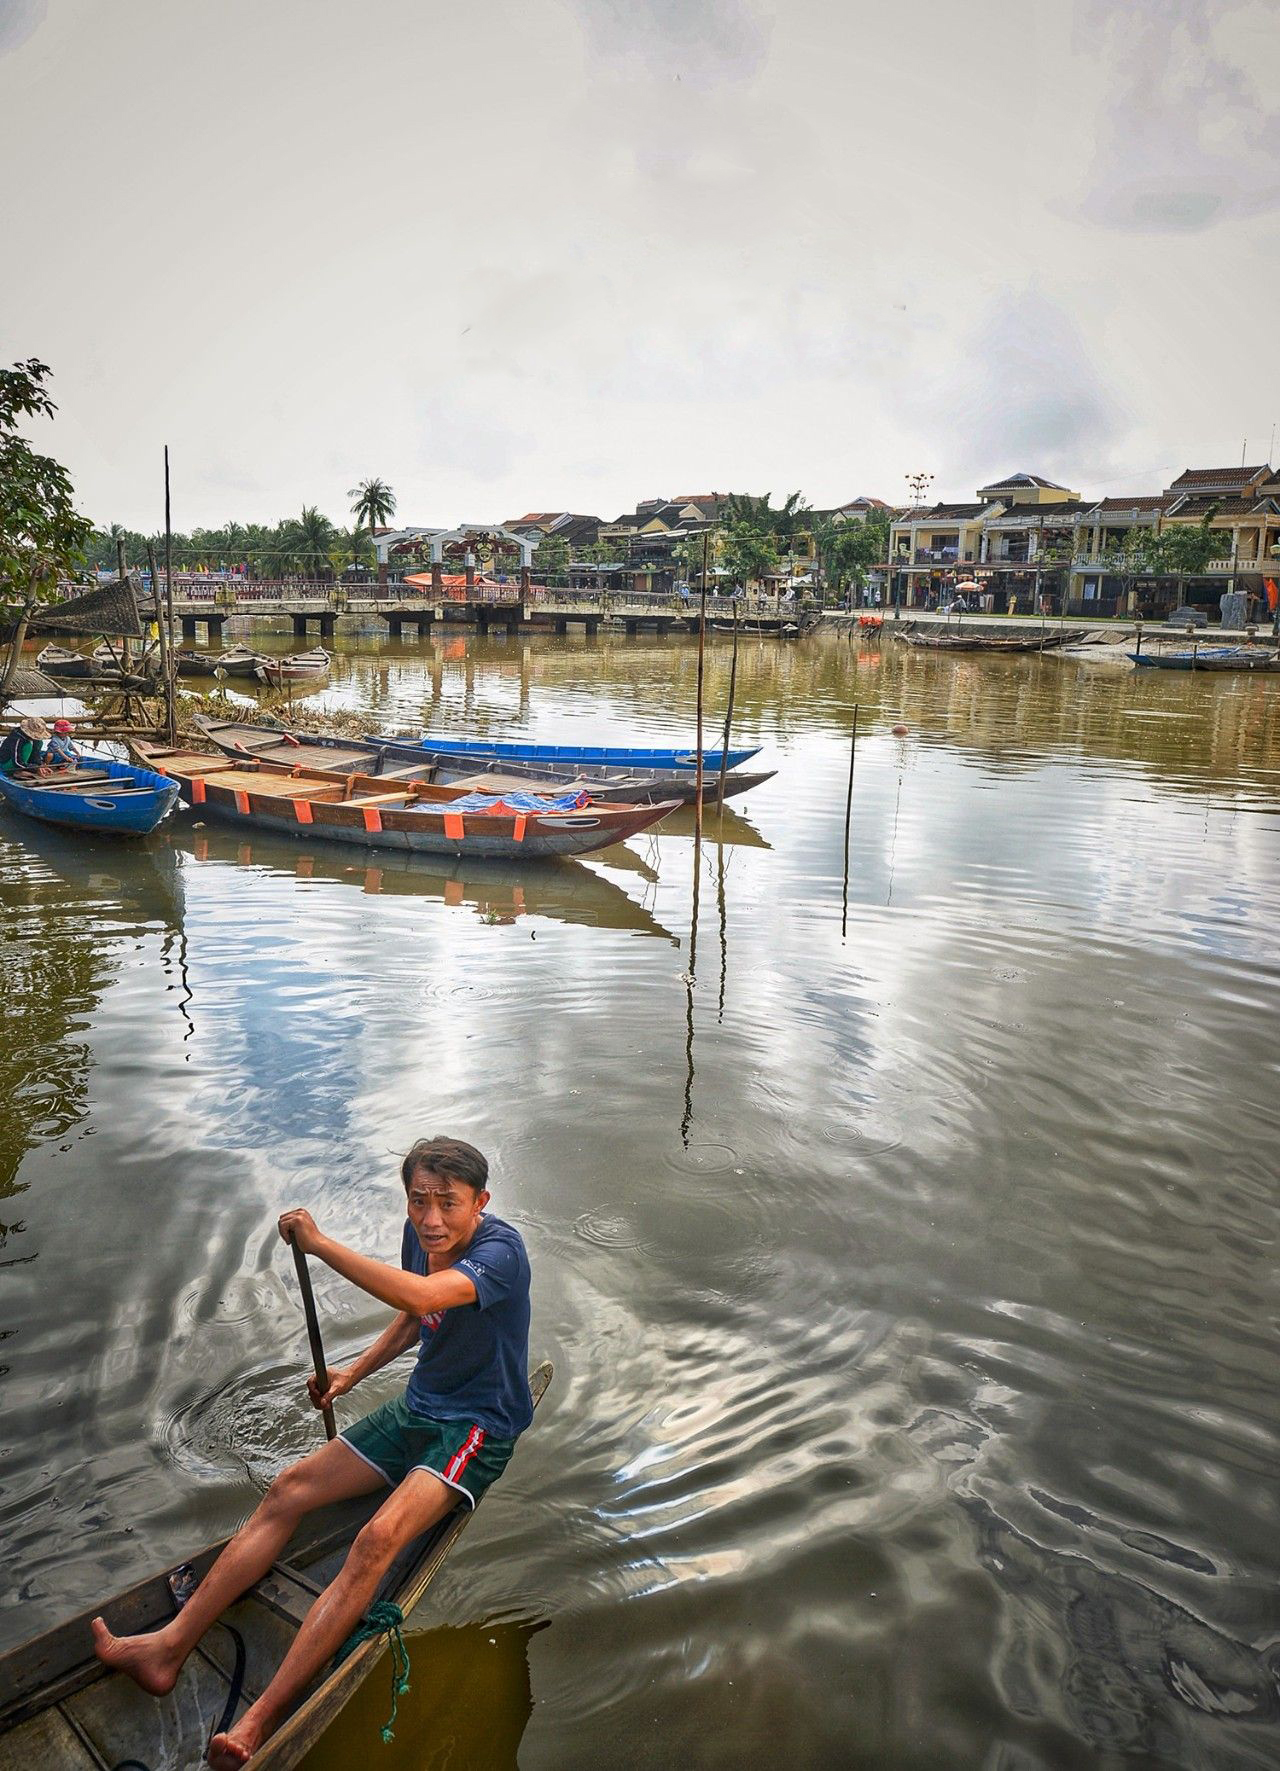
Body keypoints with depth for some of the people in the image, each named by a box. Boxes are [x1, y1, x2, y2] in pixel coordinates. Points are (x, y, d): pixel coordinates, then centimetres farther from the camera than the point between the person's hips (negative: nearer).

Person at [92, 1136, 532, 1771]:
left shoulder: (500, 1249, -26)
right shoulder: (420, 1233, -1)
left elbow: (421, 1296, -44)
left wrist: (318, 1243, -37)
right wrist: (352, 1373, 6)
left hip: (477, 1427, -8)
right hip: (417, 1408, 8)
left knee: (378, 1538, -27)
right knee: (288, 1488, -4)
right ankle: (168, 1648, -4)